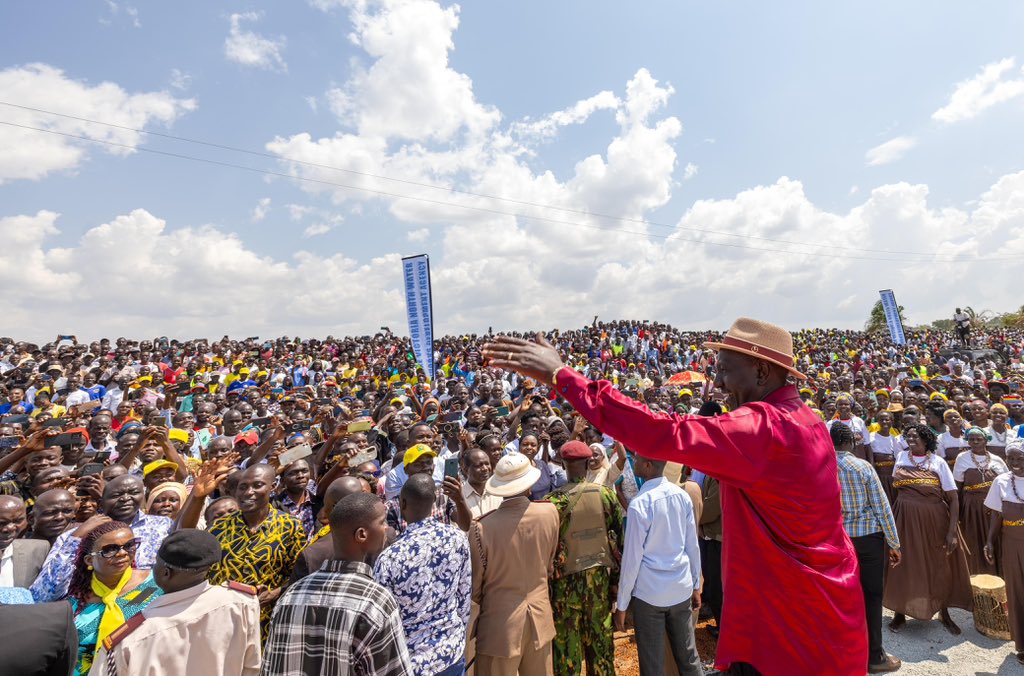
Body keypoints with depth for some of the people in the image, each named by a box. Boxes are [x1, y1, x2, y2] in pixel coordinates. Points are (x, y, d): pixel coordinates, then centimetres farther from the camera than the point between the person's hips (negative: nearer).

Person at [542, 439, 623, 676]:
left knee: (567, 645, 13)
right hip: (600, 577, 3)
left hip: (567, 582, -3)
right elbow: (621, 533, 0)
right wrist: (617, 576, 10)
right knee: (600, 640, 21)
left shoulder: (555, 500, -17)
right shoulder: (605, 494, -6)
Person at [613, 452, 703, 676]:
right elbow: (693, 546, 4)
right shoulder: (682, 496, -4)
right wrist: (696, 585, 16)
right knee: (688, 655, 19)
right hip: (682, 589, 5)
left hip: (649, 593, -5)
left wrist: (622, 604, -4)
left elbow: (632, 559, -14)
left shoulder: (639, 504, -19)